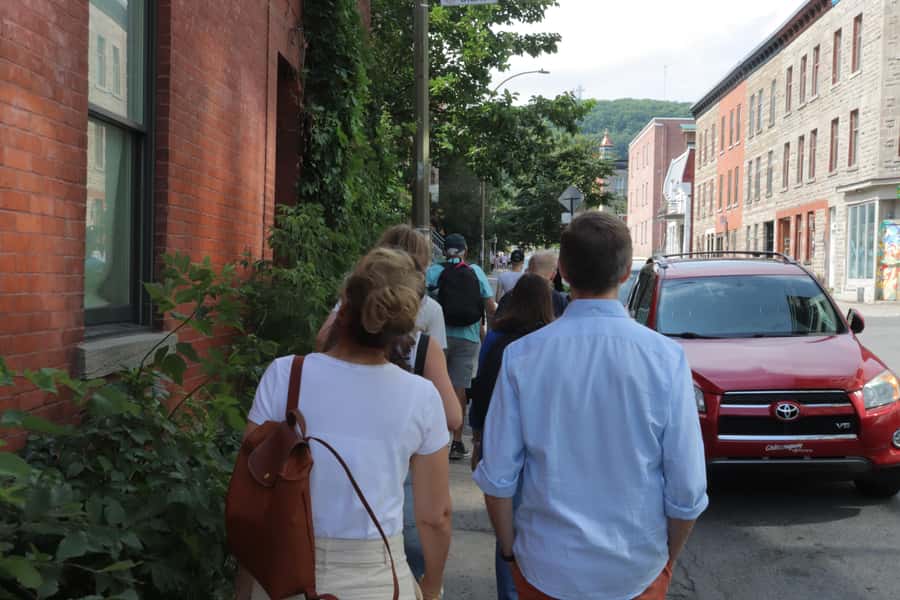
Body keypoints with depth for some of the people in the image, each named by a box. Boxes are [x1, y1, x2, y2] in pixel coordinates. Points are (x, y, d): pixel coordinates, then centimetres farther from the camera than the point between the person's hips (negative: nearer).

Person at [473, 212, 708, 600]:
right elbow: (687, 490, -12)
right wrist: (669, 556, 6)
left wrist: (509, 550, 6)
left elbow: (498, 478, -10)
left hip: (546, 567, 0)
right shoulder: (666, 358, -15)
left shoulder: (521, 357, -14)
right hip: (637, 568, 0)